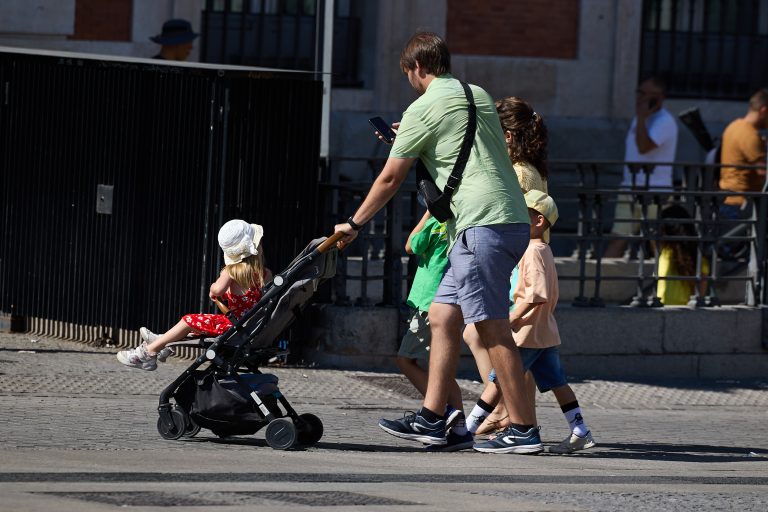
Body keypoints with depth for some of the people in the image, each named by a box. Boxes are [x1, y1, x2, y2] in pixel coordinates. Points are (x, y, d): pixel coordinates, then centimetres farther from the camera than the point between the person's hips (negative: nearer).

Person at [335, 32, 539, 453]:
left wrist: (353, 225, 15)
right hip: (510, 221, 9)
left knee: (492, 327, -9)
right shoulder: (479, 96, 20)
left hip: (483, 225, -9)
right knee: (442, 316, 11)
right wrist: (409, 140, 36)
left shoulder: (423, 109, -3)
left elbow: (389, 179, 3)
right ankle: (431, 420, 10)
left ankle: (523, 430, -11)